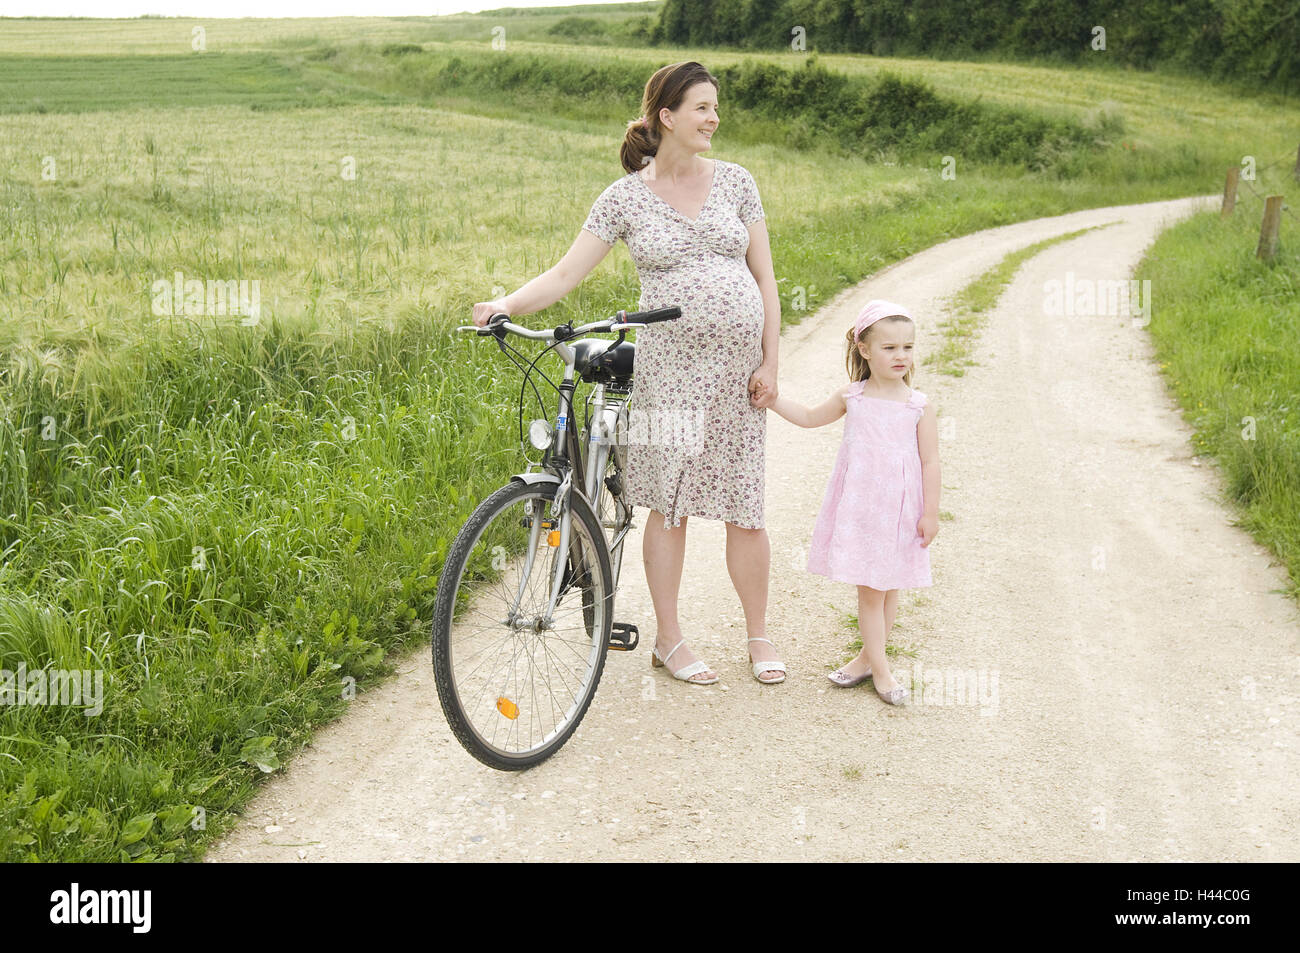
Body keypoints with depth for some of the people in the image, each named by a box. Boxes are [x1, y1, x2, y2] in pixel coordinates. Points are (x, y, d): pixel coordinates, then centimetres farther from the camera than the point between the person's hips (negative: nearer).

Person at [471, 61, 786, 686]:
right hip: (669, 367, -2)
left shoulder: (735, 181, 6)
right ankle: (669, 640, 19)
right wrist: (505, 305, -20)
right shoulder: (626, 196, -1)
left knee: (745, 508, 6)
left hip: (739, 367, 2)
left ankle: (759, 636, 23)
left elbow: (765, 277, 7)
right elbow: (566, 273, -4)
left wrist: (769, 363, 0)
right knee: (670, 504, 3)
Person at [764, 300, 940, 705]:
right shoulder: (851, 397, 1)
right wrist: (771, 398, 12)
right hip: (857, 505, 1)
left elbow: (930, 462, -3)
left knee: (888, 585, 9)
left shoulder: (919, 406, -5)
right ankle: (878, 667, 14)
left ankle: (869, 658, 25)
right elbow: (810, 417, 18)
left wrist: (930, 513, -5)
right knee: (869, 588, 5)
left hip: (899, 509, -1)